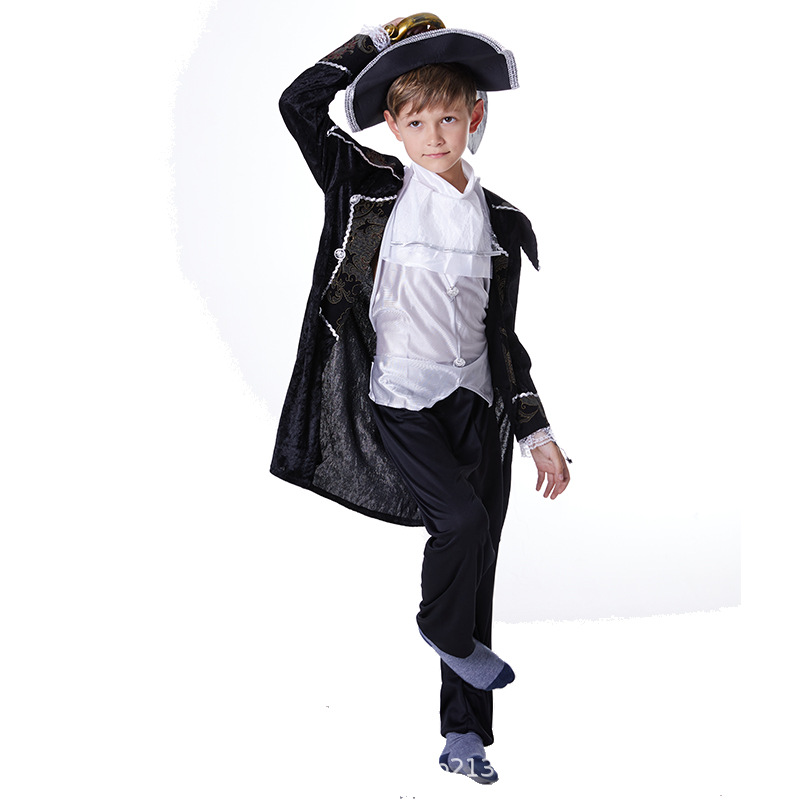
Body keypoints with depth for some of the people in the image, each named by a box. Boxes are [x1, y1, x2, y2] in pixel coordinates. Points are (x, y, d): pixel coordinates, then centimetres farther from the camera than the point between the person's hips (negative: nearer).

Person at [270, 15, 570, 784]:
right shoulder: (372, 191, 1)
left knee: (479, 563, 4)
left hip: (475, 403, 4)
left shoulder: (500, 223, 9)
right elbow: (299, 104, -4)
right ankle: (445, 630, 11)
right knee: (464, 519, -23)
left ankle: (465, 735, 17)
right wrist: (381, 38, -2)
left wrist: (536, 432, 10)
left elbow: (501, 334, 13)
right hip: (400, 403, -4)